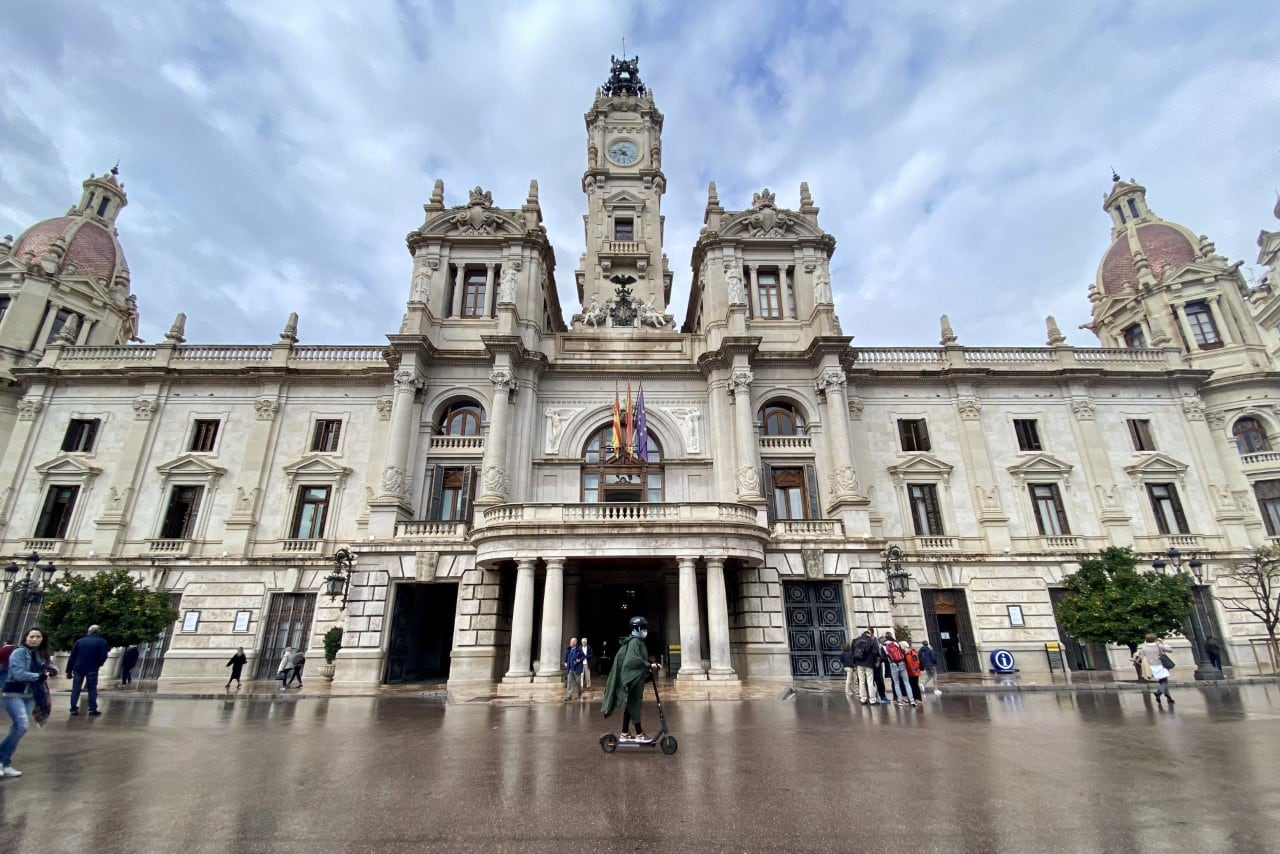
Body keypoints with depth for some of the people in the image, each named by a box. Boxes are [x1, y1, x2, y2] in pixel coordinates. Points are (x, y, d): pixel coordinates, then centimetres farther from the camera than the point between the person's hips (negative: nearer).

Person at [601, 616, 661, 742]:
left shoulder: (637, 641, 16)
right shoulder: (634, 641, -15)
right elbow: (633, 659, -27)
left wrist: (650, 666, 4)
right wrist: (649, 665, -25)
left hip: (636, 678, 10)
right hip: (633, 678, -10)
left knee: (630, 706, 12)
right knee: (634, 705, -2)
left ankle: (624, 733, 18)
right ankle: (639, 734, 5)